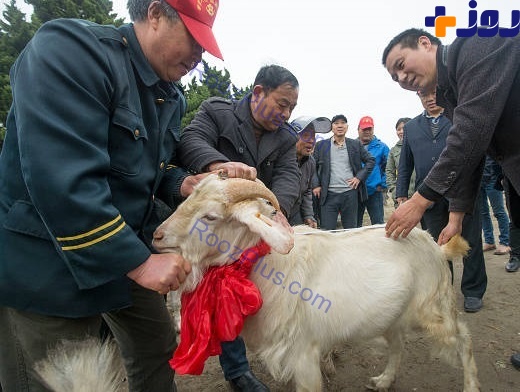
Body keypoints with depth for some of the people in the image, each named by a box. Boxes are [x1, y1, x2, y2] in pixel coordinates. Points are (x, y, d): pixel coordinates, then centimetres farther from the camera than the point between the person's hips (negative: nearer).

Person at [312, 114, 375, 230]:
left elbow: (371, 160, 12)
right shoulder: (321, 145, 7)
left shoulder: (356, 144, 10)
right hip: (329, 194, -1)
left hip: (350, 193, 1)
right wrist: (316, 185, -5)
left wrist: (359, 177, 0)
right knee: (326, 231, -1)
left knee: (351, 230, 9)